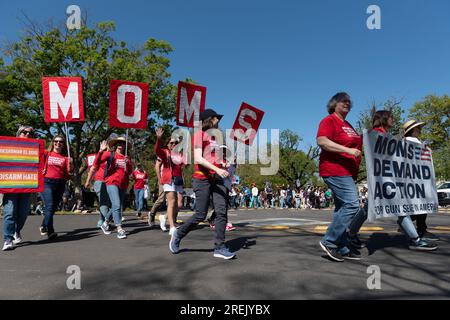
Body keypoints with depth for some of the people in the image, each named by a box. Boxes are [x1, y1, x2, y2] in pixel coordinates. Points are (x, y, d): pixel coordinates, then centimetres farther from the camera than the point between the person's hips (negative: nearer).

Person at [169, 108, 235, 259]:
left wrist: (224, 166, 6)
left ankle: (219, 248, 2)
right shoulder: (200, 134, -3)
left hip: (217, 179, 7)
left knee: (222, 212, -4)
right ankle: (178, 234, 20)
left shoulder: (216, 137, 19)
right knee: (201, 215, -3)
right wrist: (217, 169, -23)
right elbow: (197, 158, -14)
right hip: (202, 179, -7)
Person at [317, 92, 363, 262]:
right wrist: (347, 150, -25)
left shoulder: (348, 125, 22)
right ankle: (329, 241, -7)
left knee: (342, 207, 10)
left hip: (347, 172, 10)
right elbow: (321, 141, -22)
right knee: (352, 205, -16)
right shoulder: (329, 120, -6)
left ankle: (342, 248, 17)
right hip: (335, 170, -10)